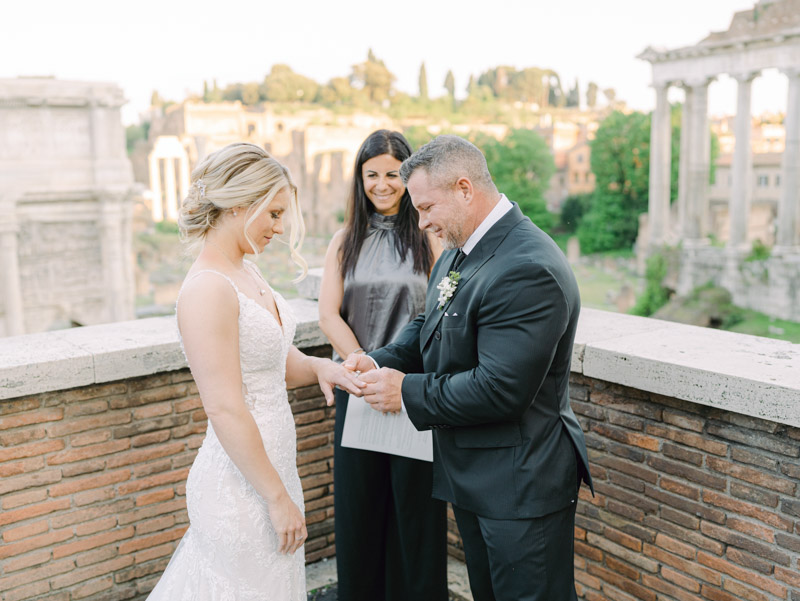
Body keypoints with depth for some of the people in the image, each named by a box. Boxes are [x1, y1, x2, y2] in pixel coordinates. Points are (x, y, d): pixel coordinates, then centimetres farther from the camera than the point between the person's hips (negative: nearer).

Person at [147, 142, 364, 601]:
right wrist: (278, 496, -18)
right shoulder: (208, 289, -22)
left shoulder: (248, 273, 6)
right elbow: (224, 409, -24)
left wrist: (316, 366, -7)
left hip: (268, 464, 9)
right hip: (241, 483, -9)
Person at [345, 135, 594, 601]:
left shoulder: (528, 270, -27)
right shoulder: (460, 250, 6)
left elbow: (500, 389, -29)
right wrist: (381, 362, -4)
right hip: (473, 475, 10)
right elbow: (429, 328, 15)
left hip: (521, 483, -10)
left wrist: (407, 391, -18)